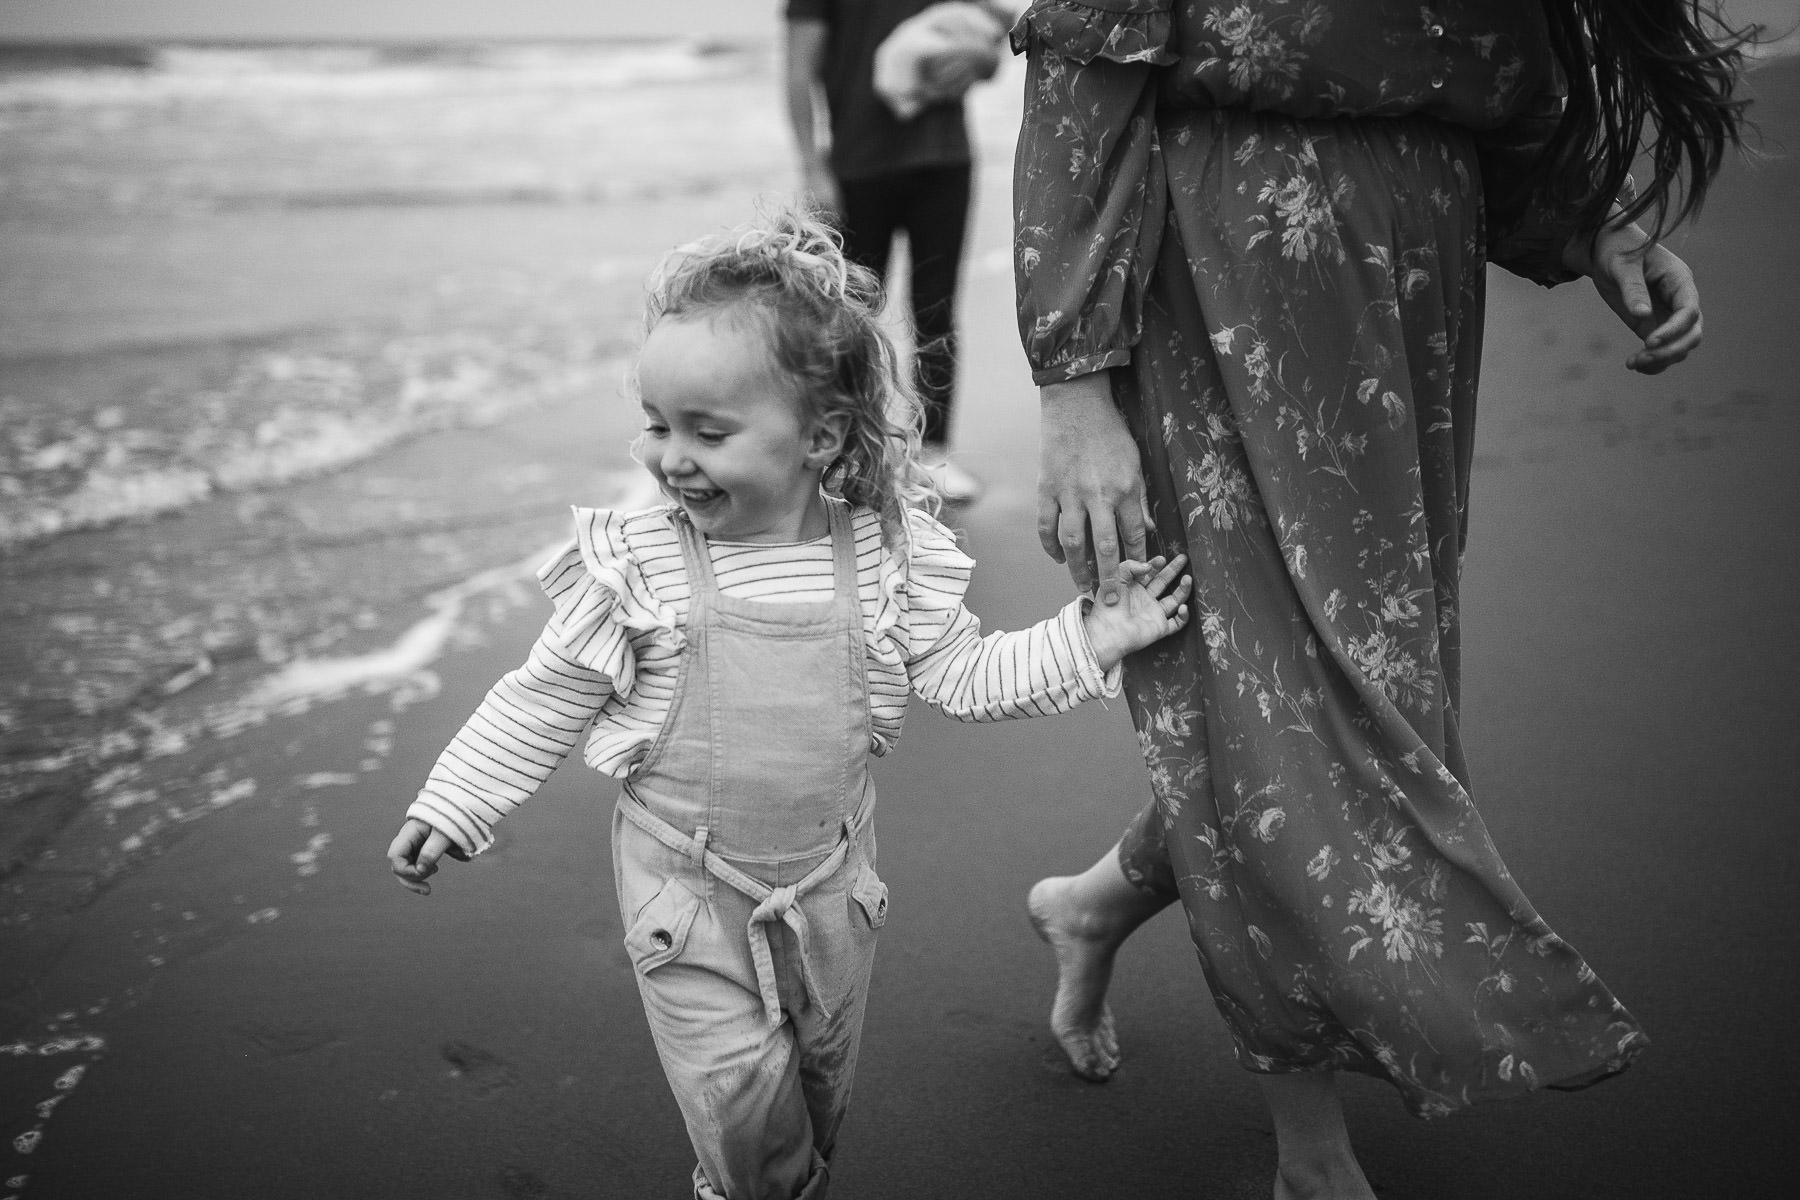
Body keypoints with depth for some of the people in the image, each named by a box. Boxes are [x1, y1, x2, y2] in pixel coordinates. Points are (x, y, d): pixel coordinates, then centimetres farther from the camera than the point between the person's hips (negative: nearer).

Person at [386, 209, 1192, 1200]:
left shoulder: (886, 556, -12)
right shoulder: (635, 567, -17)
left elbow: (963, 677, -3)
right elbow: (544, 701, -5)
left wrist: (1092, 639, -11)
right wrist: (451, 807, -5)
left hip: (829, 874, 2)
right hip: (686, 886, -2)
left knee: (822, 1067, 20)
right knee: (736, 1089, -3)